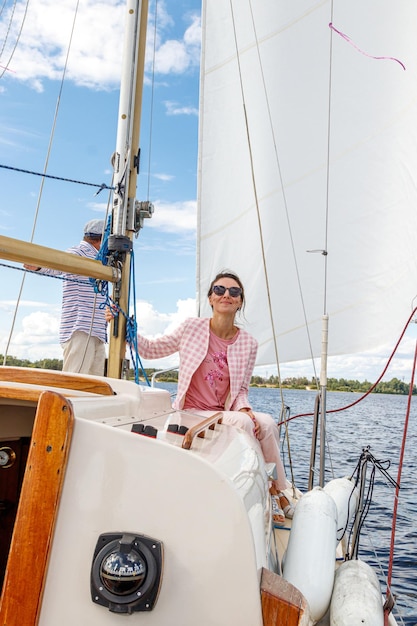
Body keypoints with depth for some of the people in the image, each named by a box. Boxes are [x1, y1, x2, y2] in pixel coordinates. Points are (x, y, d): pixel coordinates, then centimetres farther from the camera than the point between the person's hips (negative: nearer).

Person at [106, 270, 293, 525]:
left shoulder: (249, 344, 2)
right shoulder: (192, 327, -4)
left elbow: (241, 389, 7)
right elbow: (152, 349, 4)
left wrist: (243, 408, -14)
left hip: (225, 413, 3)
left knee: (267, 423, -24)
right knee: (244, 423, -28)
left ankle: (279, 492, -3)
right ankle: (272, 494, -8)